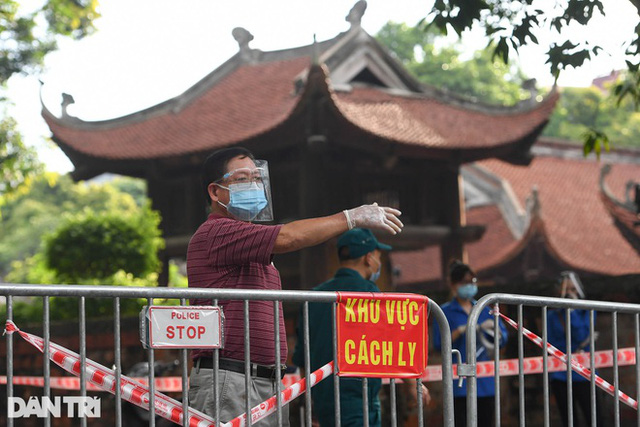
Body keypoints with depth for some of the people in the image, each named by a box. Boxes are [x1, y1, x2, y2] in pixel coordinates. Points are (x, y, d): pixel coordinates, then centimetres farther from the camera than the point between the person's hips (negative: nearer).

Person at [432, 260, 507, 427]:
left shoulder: (484, 309, 14)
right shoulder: (446, 312, 1)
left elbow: (503, 337, 11)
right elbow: (438, 342, -10)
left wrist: (493, 327, -9)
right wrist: (460, 331, -21)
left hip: (486, 382, 4)